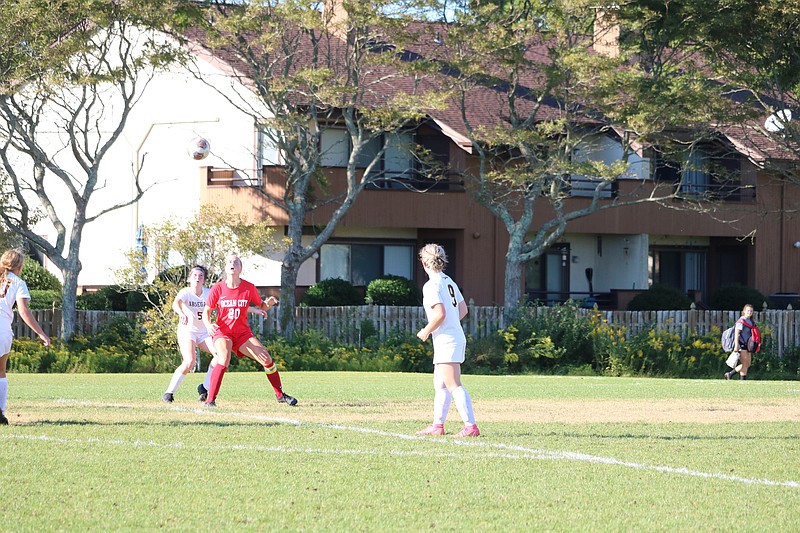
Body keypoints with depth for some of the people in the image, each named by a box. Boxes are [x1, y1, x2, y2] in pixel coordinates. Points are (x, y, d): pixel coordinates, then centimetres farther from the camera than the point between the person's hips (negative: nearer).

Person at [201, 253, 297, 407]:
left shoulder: (249, 288, -4)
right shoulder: (217, 288, -8)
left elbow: (261, 306, 9)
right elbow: (206, 311, -1)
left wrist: (269, 303, -14)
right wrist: (208, 325, -21)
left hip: (243, 333, 3)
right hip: (222, 332, -3)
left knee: (267, 360, -3)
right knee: (223, 361, -30)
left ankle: (280, 395, 16)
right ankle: (210, 400, -25)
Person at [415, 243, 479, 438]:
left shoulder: (431, 285, -13)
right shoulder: (449, 281, 14)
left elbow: (440, 313, -22)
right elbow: (463, 309, 19)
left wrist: (426, 331, -8)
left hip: (446, 341, -10)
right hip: (457, 337, 10)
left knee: (454, 386, -12)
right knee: (440, 385, 17)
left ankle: (471, 426, -18)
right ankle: (437, 425, 23)